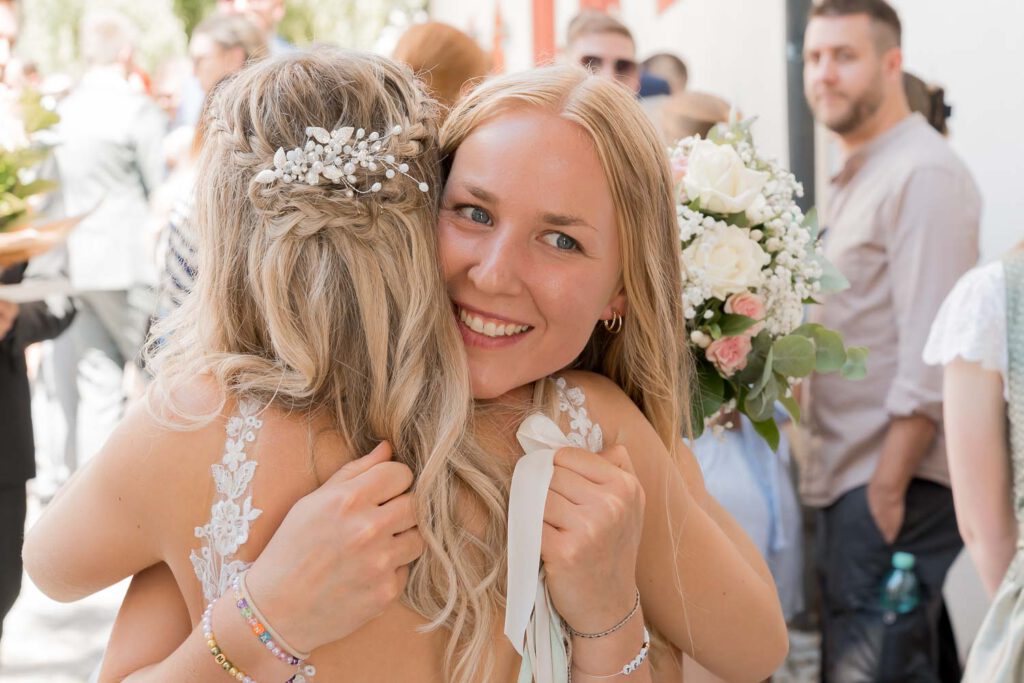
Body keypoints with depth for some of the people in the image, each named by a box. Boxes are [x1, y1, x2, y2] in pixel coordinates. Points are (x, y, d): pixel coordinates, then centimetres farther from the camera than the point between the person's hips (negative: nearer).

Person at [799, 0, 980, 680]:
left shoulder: (924, 173, -11)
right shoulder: (855, 179, 18)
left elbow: (931, 357, -18)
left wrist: (887, 490, -20)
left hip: (894, 485, -9)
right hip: (849, 478, 9)